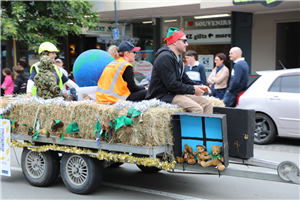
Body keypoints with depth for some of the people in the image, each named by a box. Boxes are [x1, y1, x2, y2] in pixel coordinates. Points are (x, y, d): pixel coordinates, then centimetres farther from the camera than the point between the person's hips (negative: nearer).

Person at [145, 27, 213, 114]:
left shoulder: (178, 60, 19)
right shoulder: (165, 57, -16)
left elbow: (185, 79, 22)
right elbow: (171, 84, -22)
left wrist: (199, 87, 3)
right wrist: (193, 89, -15)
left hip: (176, 94, 10)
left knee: (207, 104, 1)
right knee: (197, 108, -27)